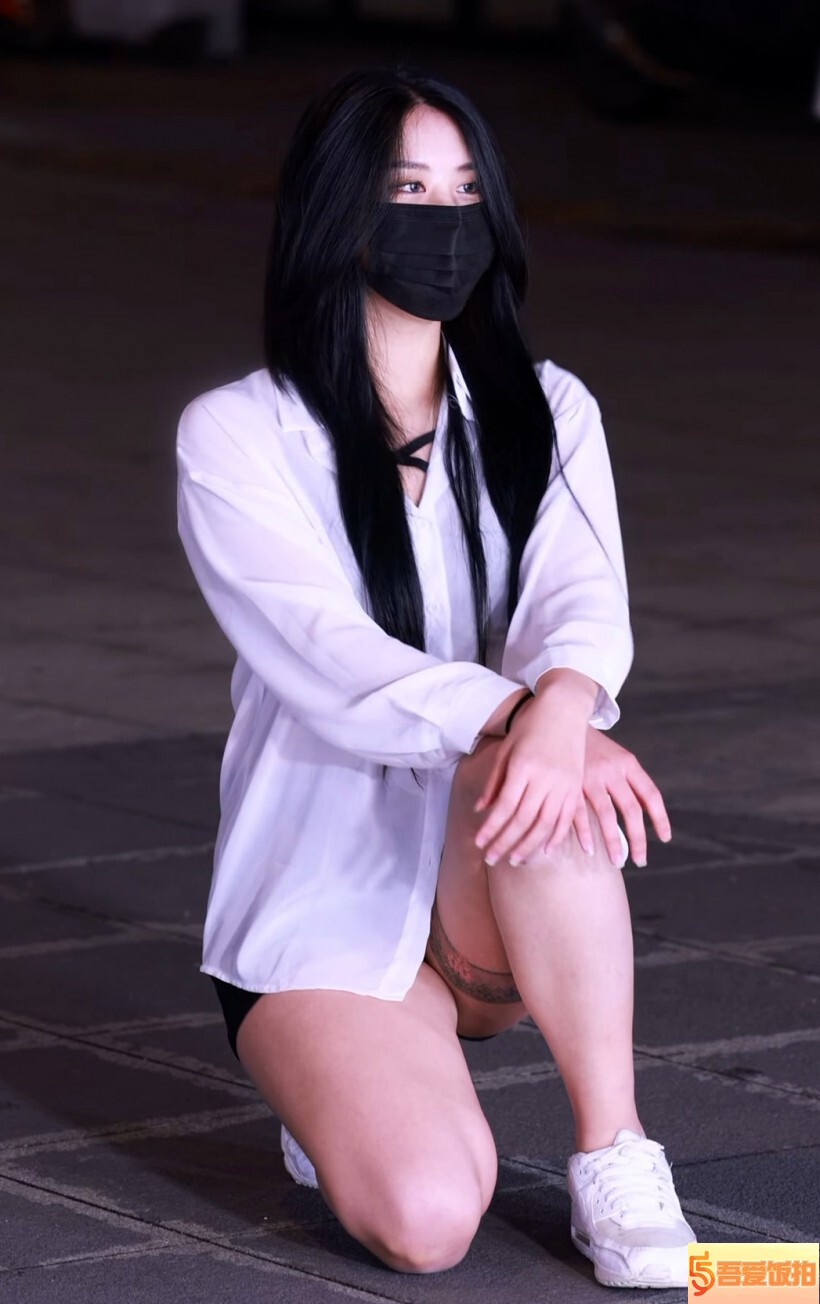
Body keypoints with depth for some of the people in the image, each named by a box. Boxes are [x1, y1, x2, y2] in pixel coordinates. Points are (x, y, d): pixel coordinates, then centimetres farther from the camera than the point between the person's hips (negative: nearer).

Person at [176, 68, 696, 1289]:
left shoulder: (546, 415, 8)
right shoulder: (238, 435, -3)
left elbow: (584, 602, -10)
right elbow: (329, 660, -18)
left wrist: (562, 710, -36)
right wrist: (516, 716, -36)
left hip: (499, 902, 2)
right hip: (324, 911, -2)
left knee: (536, 765, -34)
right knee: (428, 1222, -26)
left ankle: (616, 1161, -26)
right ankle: (344, 1082, 9)